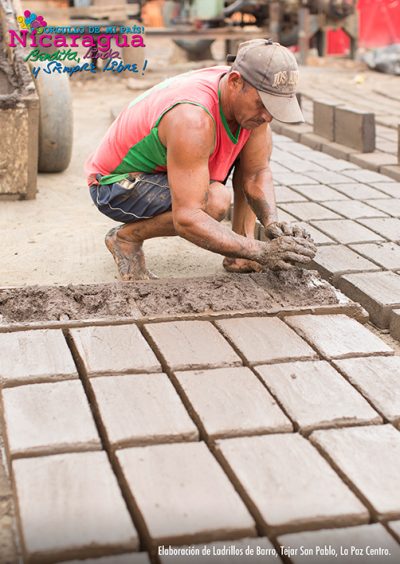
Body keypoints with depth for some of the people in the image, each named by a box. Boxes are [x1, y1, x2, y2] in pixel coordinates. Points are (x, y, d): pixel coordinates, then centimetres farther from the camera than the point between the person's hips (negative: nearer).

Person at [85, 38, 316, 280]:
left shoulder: (251, 96, -15)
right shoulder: (193, 119, -39)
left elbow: (256, 174, -7)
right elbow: (186, 219, -41)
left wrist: (272, 222, -27)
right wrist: (261, 252, -44)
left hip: (162, 169, 8)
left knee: (260, 142, -3)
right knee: (214, 201, -33)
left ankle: (239, 255, -1)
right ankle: (126, 236, -7)